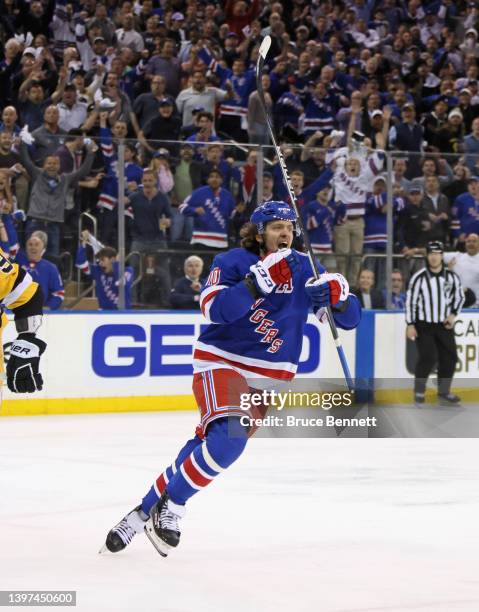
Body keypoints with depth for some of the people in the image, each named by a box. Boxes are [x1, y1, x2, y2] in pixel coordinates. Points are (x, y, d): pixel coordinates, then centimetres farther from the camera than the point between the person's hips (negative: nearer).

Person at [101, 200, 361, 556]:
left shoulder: (305, 269, 2)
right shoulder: (233, 262, -9)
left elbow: (350, 319, 1)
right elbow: (216, 309, -26)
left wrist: (337, 295, -21)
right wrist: (260, 279, -34)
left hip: (270, 376, 4)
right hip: (221, 363, -4)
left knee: (206, 448, 1)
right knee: (228, 437, -28)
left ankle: (143, 513, 16)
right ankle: (169, 507, -12)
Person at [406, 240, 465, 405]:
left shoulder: (451, 276, -1)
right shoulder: (419, 277, -11)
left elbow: (459, 296, 12)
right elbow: (410, 301, -7)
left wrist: (453, 314, -2)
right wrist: (410, 325, -10)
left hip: (444, 325, 4)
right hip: (423, 325, -4)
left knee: (449, 357, 2)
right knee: (428, 357, -15)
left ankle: (444, 393, 17)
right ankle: (419, 392, 0)